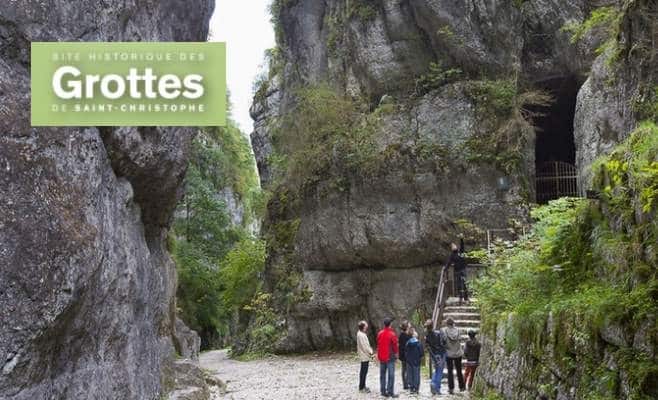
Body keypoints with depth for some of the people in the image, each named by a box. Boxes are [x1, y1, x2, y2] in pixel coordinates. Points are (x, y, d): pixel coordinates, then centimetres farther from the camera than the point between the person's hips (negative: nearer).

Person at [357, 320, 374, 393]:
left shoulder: (362, 334, 13)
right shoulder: (361, 335, -20)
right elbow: (364, 346, -22)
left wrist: (370, 351, 9)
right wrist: (370, 352, -13)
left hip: (364, 356, 11)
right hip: (364, 356, -10)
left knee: (363, 371, 17)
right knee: (364, 371, -5)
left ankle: (362, 386, 26)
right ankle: (361, 387, 0)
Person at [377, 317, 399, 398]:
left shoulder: (380, 334, 3)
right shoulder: (392, 334, -14)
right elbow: (395, 345, -9)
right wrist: (397, 353, 8)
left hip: (381, 357, 6)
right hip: (390, 357, -6)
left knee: (382, 374, 13)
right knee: (391, 375, -3)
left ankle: (383, 391, 16)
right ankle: (390, 392, -5)